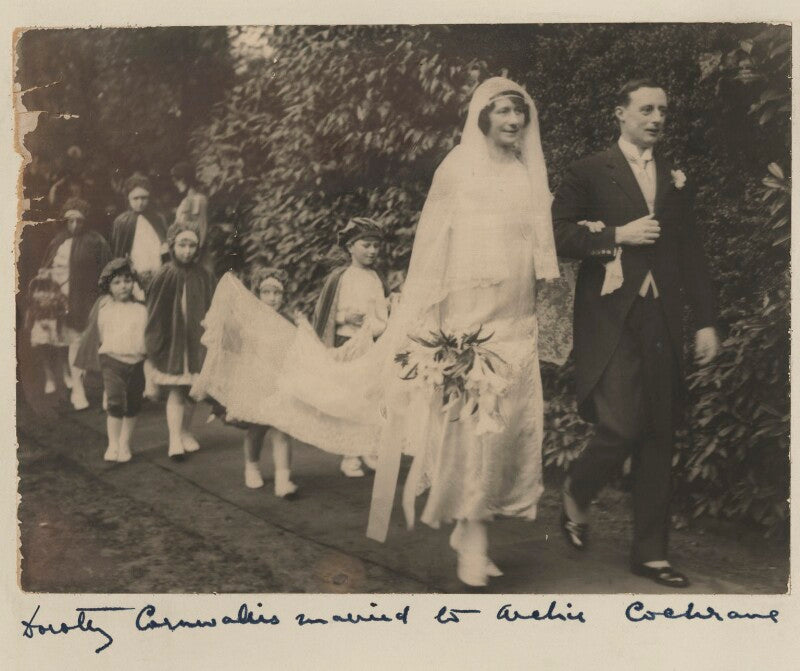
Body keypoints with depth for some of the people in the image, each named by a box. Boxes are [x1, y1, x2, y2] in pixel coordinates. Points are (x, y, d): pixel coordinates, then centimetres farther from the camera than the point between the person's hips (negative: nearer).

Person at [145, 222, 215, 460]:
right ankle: (175, 439, -5)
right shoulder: (164, 276, -9)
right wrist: (154, 345, -6)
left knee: (191, 391, 11)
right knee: (175, 391, -5)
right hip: (171, 342, -3)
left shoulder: (203, 276, 0)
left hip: (195, 341, 3)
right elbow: (155, 313, -6)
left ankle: (185, 432, 28)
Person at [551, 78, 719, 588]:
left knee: (659, 436, 5)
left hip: (662, 319, 5)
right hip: (610, 317, -4)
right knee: (623, 425, -15)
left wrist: (707, 321, 7)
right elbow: (558, 235, -4)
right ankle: (576, 495, 17)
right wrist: (617, 234, -12)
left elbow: (692, 254, 14)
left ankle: (651, 553, 15)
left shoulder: (676, 179, 16)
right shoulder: (590, 173, 4)